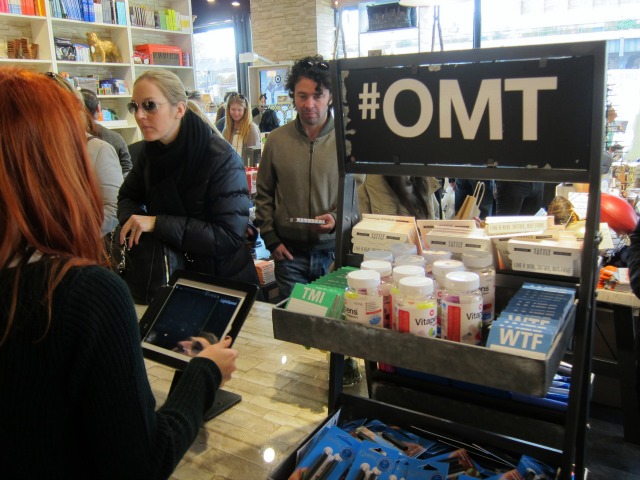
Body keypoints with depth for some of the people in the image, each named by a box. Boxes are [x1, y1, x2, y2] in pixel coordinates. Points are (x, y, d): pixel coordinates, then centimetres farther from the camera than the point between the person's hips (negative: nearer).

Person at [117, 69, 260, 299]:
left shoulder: (221, 159, -24)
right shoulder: (151, 151, -4)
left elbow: (230, 236, -28)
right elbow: (127, 197, 9)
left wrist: (158, 224, -31)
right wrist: (134, 220, -16)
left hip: (225, 280, -5)